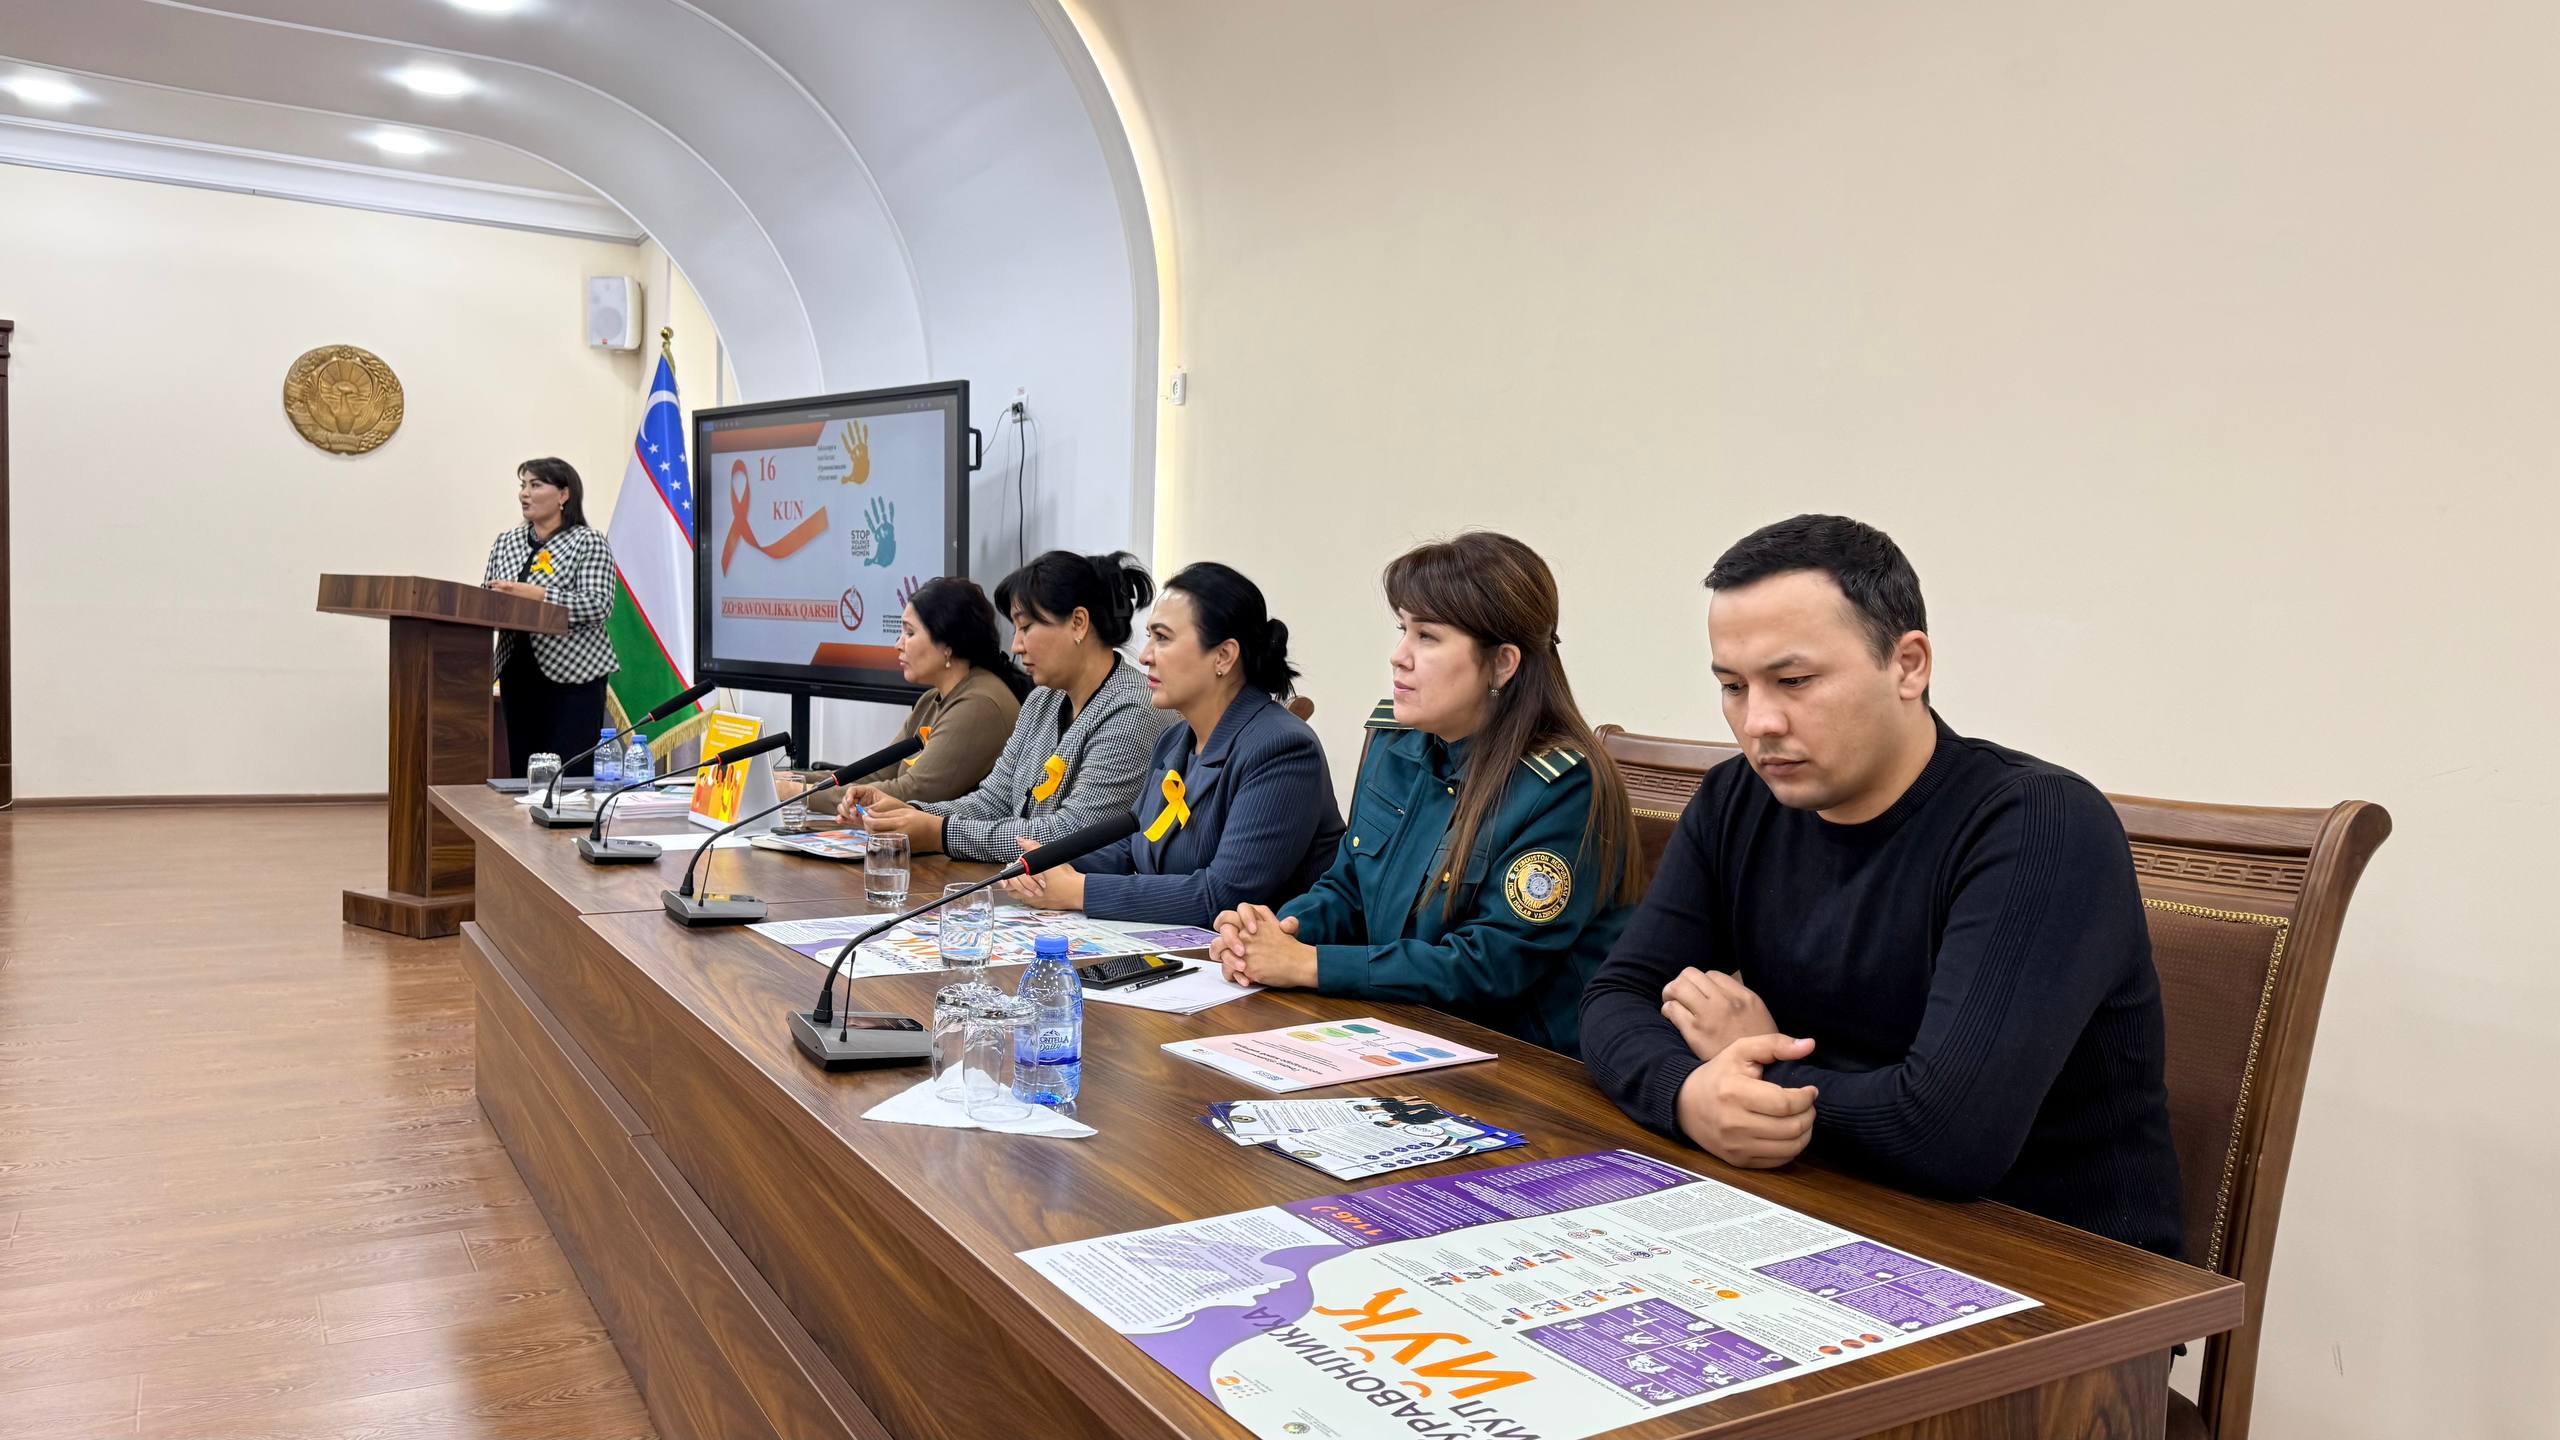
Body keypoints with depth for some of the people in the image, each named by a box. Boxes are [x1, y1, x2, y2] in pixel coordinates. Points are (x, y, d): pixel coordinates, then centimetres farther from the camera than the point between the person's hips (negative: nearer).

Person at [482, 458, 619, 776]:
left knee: (570, 773, -9)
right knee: (521, 769, 6)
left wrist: (533, 593, -23)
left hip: (572, 674, -6)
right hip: (518, 671, 6)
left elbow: (598, 605, -15)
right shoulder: (506, 542, 15)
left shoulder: (588, 541, -4)